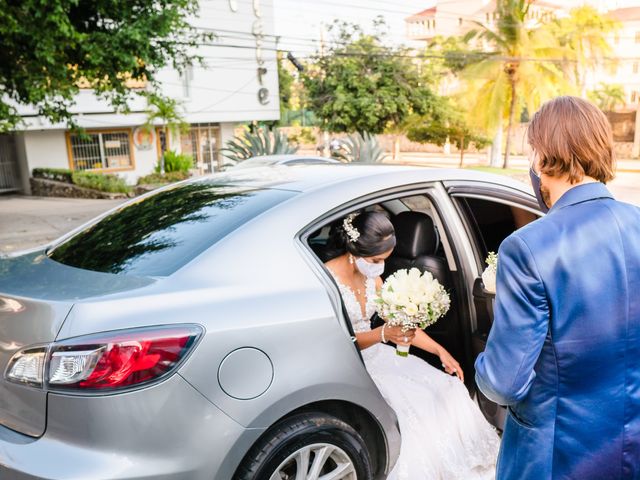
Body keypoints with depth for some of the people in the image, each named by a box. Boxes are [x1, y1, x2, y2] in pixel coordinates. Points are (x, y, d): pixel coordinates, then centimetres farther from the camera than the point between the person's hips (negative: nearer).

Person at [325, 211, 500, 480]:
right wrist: (383, 334, -33)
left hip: (375, 354, 7)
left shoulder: (371, 276, 5)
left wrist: (440, 351, 5)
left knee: (445, 389, -3)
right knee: (416, 406, -23)